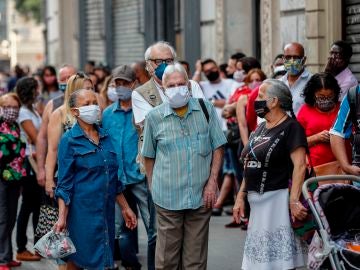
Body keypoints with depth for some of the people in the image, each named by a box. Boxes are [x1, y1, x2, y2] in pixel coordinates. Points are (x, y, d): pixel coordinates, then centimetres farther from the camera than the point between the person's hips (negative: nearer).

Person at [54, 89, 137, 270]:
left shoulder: (105, 138, 12)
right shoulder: (69, 140, -4)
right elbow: (64, 184, -7)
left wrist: (125, 208, 18)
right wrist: (62, 217, -15)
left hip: (106, 210, 5)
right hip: (82, 212, -5)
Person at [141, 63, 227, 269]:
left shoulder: (206, 109, 2)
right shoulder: (154, 117, 0)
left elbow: (218, 148, 5)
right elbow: (149, 157, 9)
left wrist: (212, 182, -3)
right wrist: (153, 188, 5)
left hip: (201, 196, 1)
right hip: (168, 196, -1)